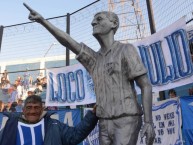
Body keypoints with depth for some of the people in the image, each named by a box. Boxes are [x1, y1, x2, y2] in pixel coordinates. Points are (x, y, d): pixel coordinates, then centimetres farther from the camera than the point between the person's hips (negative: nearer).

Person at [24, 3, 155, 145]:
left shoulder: (126, 50, -3)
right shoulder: (94, 58, 13)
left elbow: (146, 86, -8)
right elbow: (66, 41, 7)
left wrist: (149, 122, -16)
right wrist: (42, 20, 0)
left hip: (126, 121, -6)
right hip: (105, 123, 6)